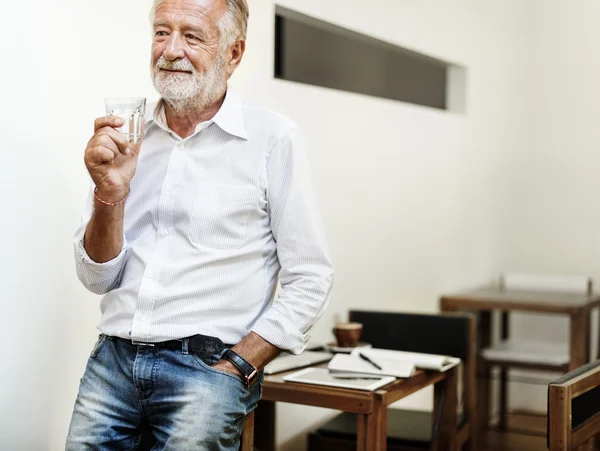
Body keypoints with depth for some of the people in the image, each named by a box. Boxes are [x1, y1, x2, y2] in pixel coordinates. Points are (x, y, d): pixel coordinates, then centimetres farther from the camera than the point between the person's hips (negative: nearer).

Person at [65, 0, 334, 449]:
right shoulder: (128, 135, 7)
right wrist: (110, 192, -10)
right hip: (113, 356, 4)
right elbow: (98, 278, 7)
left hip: (207, 364, -4)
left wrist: (237, 369, -11)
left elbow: (309, 280, -5)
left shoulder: (274, 139, -5)